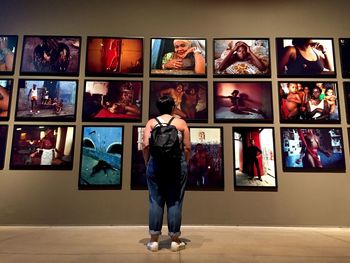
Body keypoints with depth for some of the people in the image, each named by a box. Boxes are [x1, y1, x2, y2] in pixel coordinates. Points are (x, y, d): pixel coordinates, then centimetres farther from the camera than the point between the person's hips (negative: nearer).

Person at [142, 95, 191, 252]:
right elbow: (187, 147, 0)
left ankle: (154, 240, 13)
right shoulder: (181, 123, 6)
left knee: (155, 201, 6)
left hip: (156, 164, 1)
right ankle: (175, 240, 14)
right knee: (175, 201, 5)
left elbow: (145, 145, -3)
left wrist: (147, 163, 6)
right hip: (177, 164, 0)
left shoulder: (151, 122, 7)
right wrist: (185, 163, 10)